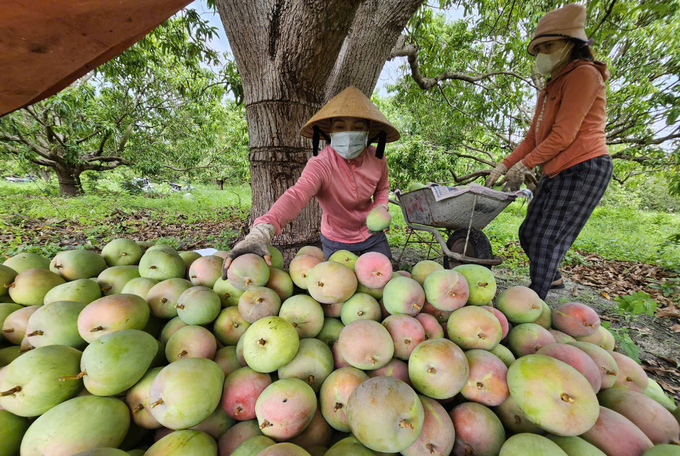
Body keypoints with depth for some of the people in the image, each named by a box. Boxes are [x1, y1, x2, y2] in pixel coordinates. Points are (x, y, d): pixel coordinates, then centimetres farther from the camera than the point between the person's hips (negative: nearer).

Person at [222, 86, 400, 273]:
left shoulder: (377, 158, -14)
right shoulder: (320, 164, -28)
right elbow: (296, 195, -48)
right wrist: (261, 232, -65)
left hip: (373, 237, 4)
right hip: (336, 242, -3)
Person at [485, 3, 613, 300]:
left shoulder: (584, 74, -7)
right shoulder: (549, 89, 20)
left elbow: (564, 135, -17)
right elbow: (532, 138, 15)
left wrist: (523, 166, -13)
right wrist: (503, 166, 5)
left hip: (584, 169, -9)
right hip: (556, 173, 9)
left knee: (548, 241, -9)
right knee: (529, 234, 11)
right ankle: (553, 278, 34)